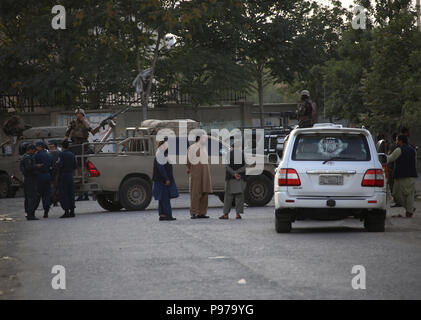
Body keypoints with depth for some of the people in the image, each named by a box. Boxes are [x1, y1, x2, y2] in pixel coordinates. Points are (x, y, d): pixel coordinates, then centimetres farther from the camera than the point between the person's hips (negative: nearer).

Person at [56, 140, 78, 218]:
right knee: (71, 193, 10)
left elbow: (59, 165, -20)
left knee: (63, 194, -4)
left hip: (63, 176, -6)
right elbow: (75, 165, 9)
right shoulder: (72, 155, 8)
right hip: (70, 176, 6)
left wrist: (56, 164, 1)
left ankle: (66, 211, -9)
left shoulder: (61, 154, -11)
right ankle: (72, 211, 10)